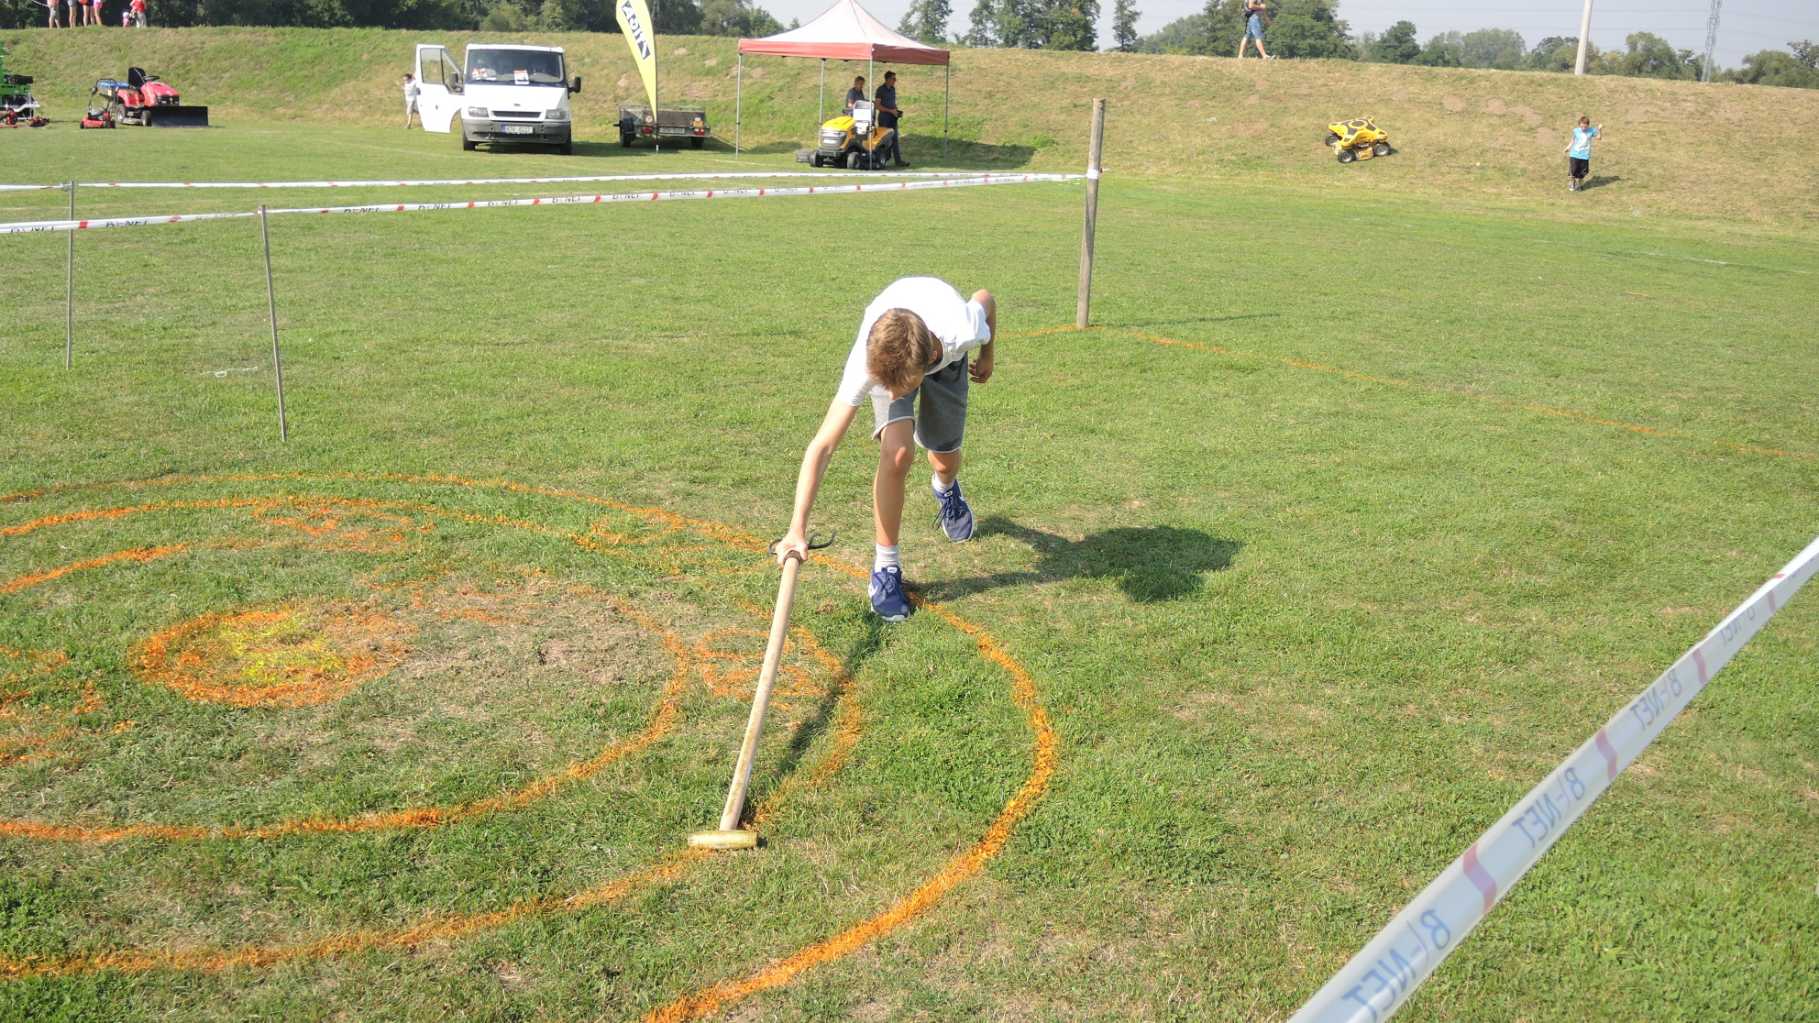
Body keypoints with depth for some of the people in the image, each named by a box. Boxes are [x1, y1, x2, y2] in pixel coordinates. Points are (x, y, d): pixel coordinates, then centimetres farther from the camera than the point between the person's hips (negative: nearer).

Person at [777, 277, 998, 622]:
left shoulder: (964, 334, -44)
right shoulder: (866, 364, -45)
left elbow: (985, 299, -18)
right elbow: (822, 446, -45)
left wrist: (987, 356, 1)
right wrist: (797, 529, -51)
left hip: (947, 355, 2)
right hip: (888, 355, -2)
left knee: (945, 460, 11)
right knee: (897, 453, -25)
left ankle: (945, 490, 52)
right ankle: (885, 568, -8)